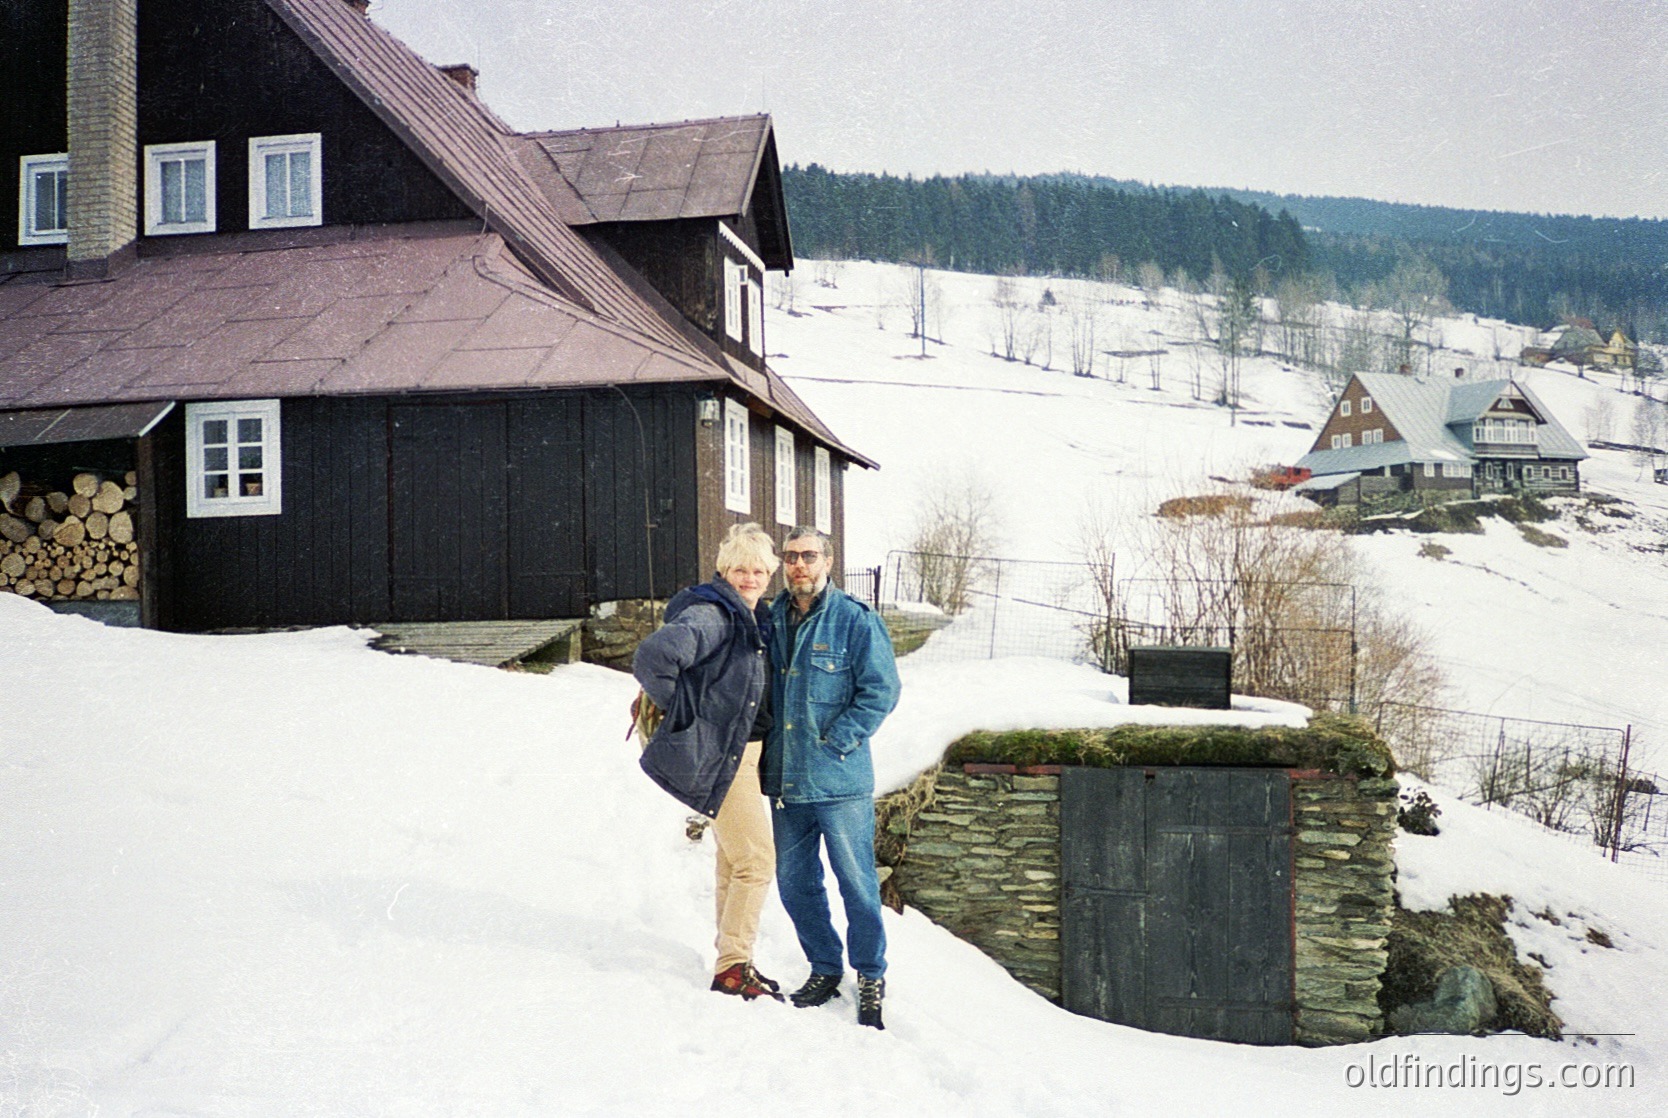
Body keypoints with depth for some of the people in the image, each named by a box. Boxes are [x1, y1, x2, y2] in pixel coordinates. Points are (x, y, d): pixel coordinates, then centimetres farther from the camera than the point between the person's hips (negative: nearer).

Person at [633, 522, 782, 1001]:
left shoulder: (756, 619, 11)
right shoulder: (709, 616, -19)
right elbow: (652, 656, -33)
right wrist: (682, 714, -22)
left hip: (744, 752, 9)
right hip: (718, 757, -9)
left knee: (734, 860, 16)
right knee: (757, 860, -7)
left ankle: (732, 959, 28)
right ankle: (733, 967, 2)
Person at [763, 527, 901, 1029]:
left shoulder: (857, 621, -6)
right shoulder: (770, 621, 9)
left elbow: (880, 691, -10)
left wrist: (834, 741, -14)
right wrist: (765, 743, 5)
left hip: (839, 781, -5)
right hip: (783, 780, 5)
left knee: (857, 883, 2)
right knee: (794, 883, 13)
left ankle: (871, 977, 19)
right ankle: (824, 968, 30)